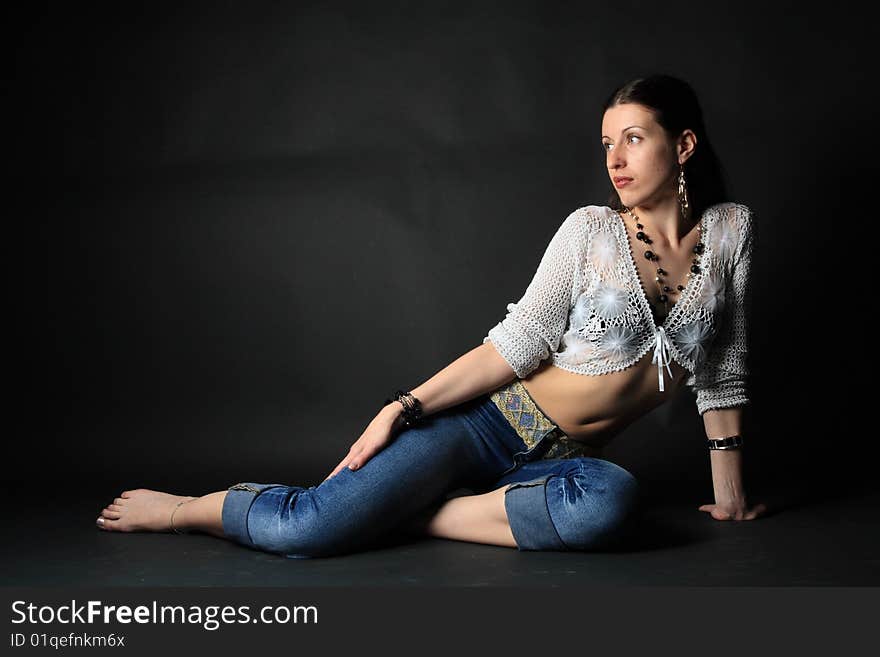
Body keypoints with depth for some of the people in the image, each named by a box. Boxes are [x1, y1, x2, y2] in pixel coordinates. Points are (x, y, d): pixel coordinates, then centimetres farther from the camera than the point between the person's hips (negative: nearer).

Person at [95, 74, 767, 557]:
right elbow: (518, 344, -5)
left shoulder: (731, 228, 3)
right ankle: (178, 508, 9)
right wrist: (406, 407, -11)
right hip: (495, 419, -2)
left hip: (566, 458, 3)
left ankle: (415, 515, -19)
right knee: (306, 528, -19)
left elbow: (720, 372, 8)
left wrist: (731, 494, 10)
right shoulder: (591, 230, -4)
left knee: (612, 501, -38)